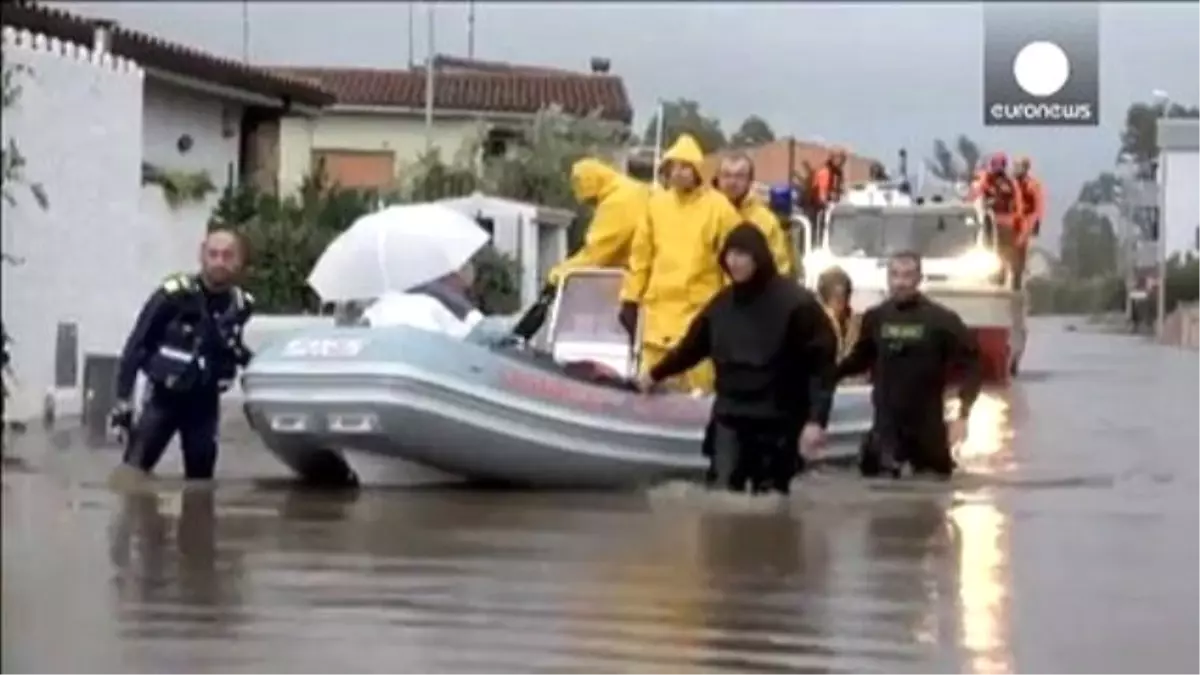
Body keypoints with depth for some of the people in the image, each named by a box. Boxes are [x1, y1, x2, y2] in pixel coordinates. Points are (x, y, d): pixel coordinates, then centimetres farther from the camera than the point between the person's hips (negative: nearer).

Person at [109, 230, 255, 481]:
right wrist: (123, 398, -14)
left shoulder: (240, 305, -3)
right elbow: (136, 346, -12)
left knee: (201, 476, 7)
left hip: (204, 402, 4)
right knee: (133, 471, -12)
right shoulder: (174, 296, -18)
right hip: (164, 397, -4)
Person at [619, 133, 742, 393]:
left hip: (701, 309, -4)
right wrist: (631, 299, 9)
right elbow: (641, 255, 12)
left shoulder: (718, 207, -3)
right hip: (659, 307, 4)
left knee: (698, 385, -6)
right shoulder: (657, 203, 9)